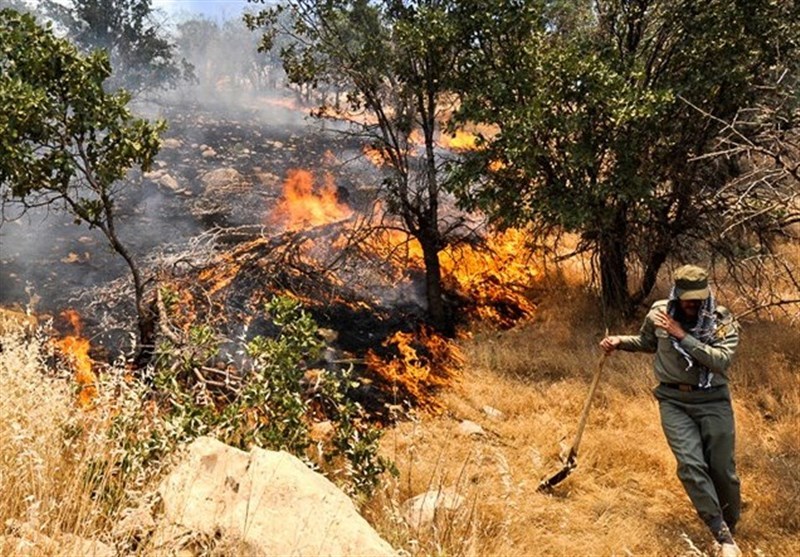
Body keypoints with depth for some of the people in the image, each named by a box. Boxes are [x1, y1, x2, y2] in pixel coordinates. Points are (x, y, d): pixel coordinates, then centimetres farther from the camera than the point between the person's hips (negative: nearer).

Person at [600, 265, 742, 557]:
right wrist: (619, 342, 6)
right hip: (673, 400, 1)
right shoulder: (659, 313, 0)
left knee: (722, 470, 2)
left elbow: (722, 360, -24)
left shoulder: (721, 321, -7)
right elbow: (646, 342, 22)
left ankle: (730, 528, 29)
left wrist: (682, 336, -25)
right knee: (691, 464, -16)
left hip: (713, 400, -1)